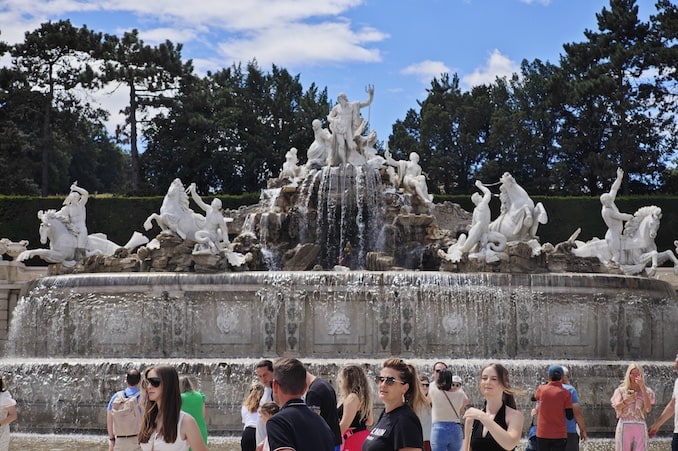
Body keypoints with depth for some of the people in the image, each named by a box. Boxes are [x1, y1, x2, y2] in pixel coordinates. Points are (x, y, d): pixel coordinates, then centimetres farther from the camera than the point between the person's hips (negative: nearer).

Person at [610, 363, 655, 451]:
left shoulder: (646, 391, 9)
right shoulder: (621, 390, 8)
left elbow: (648, 408, -8)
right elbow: (616, 407, -1)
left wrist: (642, 388, -11)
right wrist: (626, 400, -19)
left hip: (640, 427, 1)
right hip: (624, 425, -1)